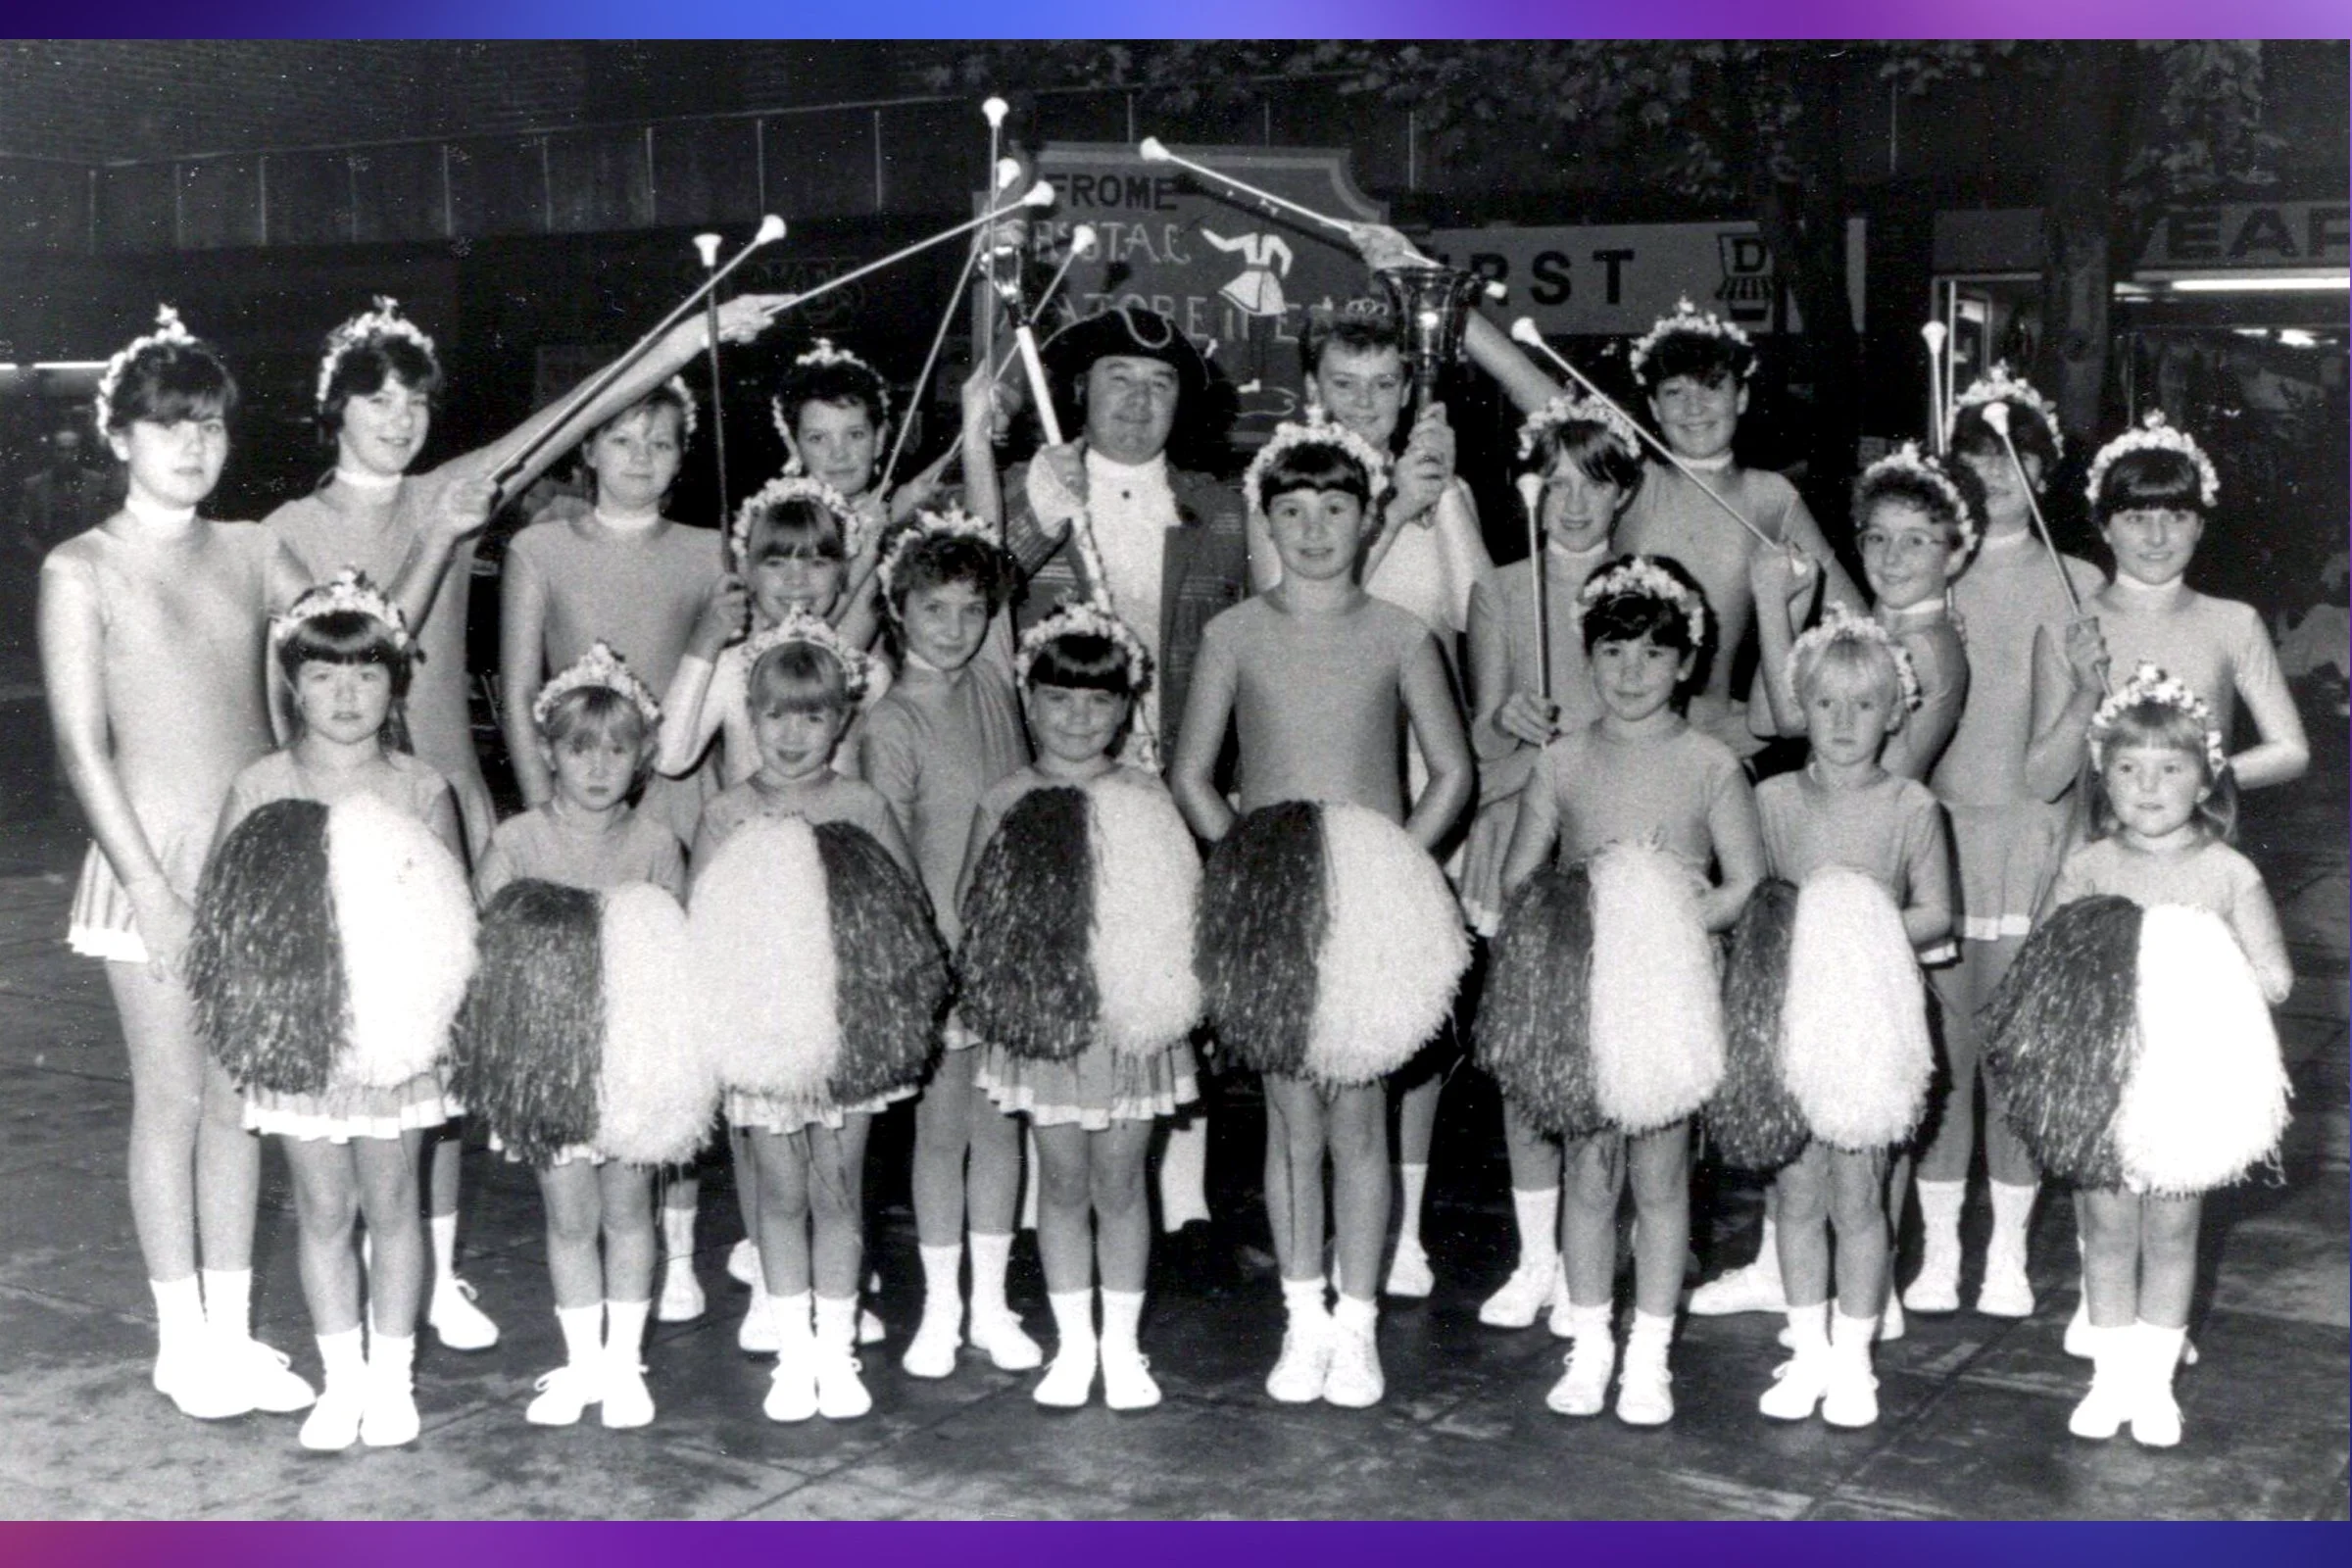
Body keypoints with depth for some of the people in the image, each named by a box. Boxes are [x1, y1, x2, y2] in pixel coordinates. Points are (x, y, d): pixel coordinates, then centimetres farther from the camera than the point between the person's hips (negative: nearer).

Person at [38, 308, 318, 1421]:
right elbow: (82, 747, -7)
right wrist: (154, 893, -13)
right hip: (152, 864, -4)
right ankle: (183, 1340, 14)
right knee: (172, 1099, 2)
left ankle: (233, 1331, 19)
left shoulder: (251, 554, 9)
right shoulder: (81, 571, -3)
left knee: (239, 1098, 9)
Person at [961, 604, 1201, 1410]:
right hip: (1040, 1017, 1)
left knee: (1119, 1182, 6)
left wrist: (1162, 989, -13)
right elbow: (971, 911, 5)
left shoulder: (1144, 797, 1)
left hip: (1129, 1017, 0)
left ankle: (1121, 1343, 18)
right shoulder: (1006, 803, 2)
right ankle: (1073, 1341, 20)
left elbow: (1188, 898, -1)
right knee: (1062, 1180, 8)